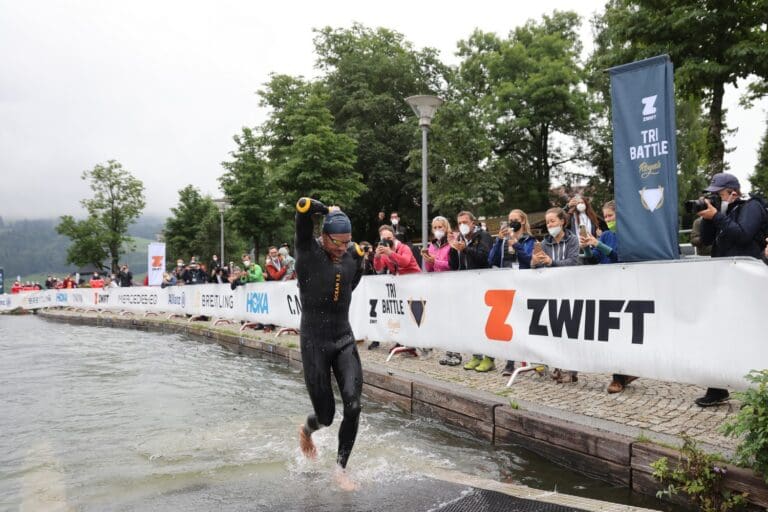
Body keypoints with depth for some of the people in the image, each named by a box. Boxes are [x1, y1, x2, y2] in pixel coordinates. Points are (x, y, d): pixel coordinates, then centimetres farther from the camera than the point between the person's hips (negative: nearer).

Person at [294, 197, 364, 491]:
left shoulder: (353, 254, 2)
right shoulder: (308, 250, -11)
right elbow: (303, 206, -25)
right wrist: (331, 212, -11)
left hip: (345, 341, 4)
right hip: (314, 343, -4)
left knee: (353, 405, -13)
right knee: (326, 416, 4)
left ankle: (340, 468, 7)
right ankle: (306, 431, 42)